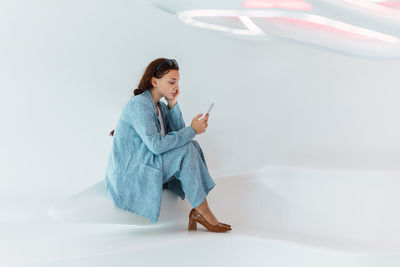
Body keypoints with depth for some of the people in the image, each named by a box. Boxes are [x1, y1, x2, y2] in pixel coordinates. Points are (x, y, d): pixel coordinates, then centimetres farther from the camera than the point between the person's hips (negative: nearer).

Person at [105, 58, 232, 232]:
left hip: (146, 162, 9)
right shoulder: (139, 104, -18)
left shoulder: (160, 106, 11)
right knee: (185, 151, -20)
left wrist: (173, 104, -3)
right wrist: (192, 130, -22)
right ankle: (203, 212, -13)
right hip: (128, 175, -9)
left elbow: (178, 132, 5)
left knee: (191, 145, -5)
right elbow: (156, 145, -28)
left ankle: (198, 211, -14)